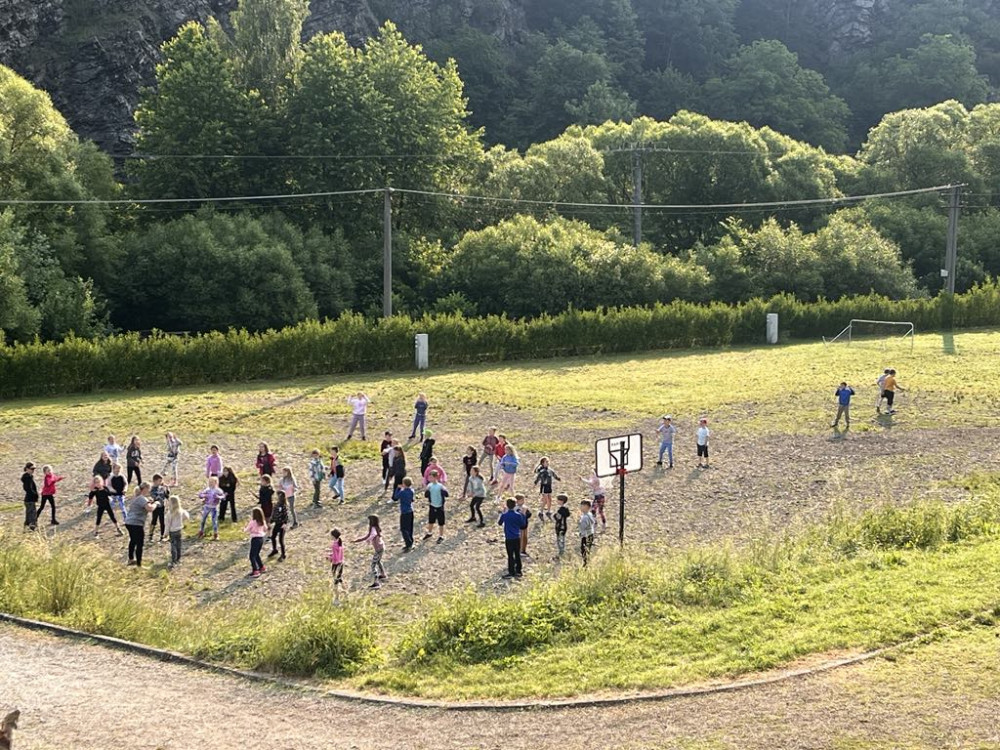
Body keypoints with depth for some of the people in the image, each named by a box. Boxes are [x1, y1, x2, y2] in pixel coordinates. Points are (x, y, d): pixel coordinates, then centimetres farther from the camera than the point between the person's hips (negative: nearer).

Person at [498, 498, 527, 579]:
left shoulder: (504, 515, -10)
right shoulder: (518, 515, -5)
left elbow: (499, 523, 7)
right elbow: (523, 526, 3)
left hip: (509, 538, -3)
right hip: (517, 538, 3)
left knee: (510, 556, 2)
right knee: (517, 555, 12)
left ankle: (511, 572, 2)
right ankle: (518, 571, 18)